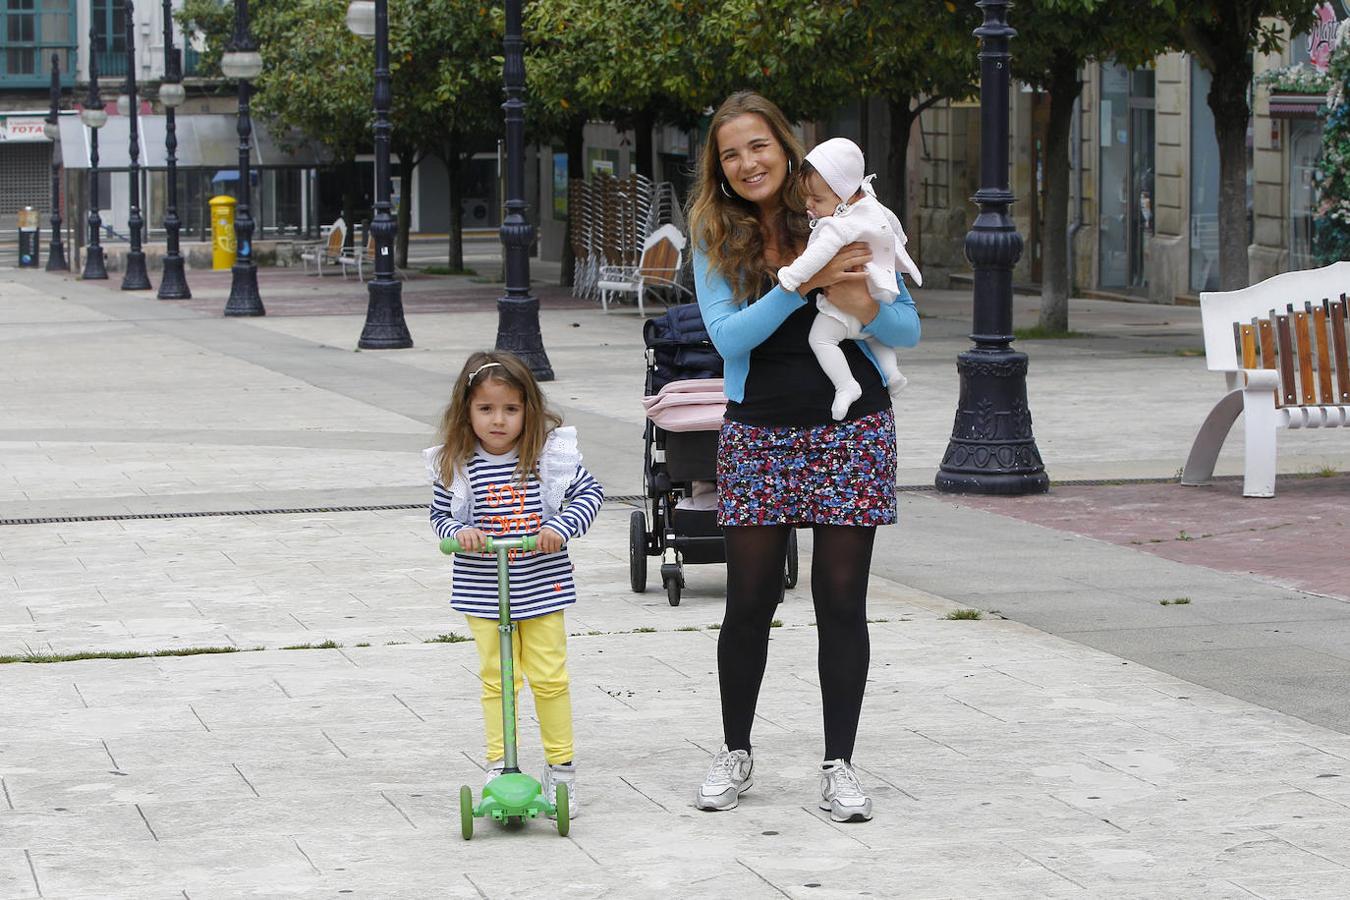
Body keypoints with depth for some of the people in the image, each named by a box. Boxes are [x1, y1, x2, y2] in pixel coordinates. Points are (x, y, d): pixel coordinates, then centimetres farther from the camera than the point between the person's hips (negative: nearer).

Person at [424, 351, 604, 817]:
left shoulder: (550, 454, -8)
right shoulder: (456, 465, -6)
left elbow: (590, 492, -1)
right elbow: (440, 515, 5)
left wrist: (561, 527, -16)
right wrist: (460, 532, -16)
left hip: (542, 587, 0)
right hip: (483, 591, 0)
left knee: (550, 677, 4)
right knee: (496, 680, 4)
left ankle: (561, 767, 17)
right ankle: (498, 768, 14)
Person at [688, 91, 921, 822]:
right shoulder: (715, 239, 2)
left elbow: (909, 330, 1)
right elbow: (727, 334, -12)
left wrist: (861, 305, -20)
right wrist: (803, 283, -22)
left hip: (850, 430, 0)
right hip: (757, 433, 1)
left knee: (841, 599, 1)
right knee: (749, 602, 4)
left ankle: (839, 767, 9)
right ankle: (734, 753, 22)